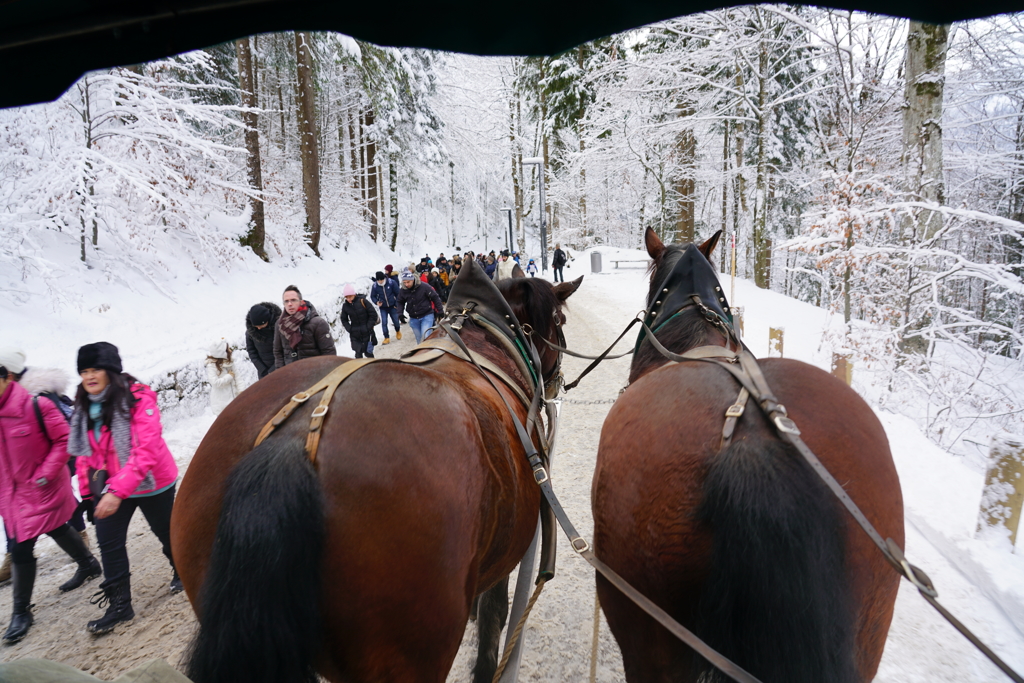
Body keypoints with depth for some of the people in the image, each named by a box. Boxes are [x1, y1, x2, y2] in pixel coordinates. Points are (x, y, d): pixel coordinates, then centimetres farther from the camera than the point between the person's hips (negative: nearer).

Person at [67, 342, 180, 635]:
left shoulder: (139, 398, -24)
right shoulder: (84, 407, -1)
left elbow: (146, 451, -30)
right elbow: (86, 452, 9)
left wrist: (118, 491, -35)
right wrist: (88, 489, 8)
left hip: (150, 483, -5)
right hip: (109, 487, 5)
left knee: (165, 531, 15)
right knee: (108, 543, 3)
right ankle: (119, 606, 17)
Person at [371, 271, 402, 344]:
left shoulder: (391, 282, -15)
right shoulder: (375, 286, -11)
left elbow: (397, 294, -6)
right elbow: (372, 296, 3)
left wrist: (397, 304, -5)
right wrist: (377, 302, -17)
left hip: (392, 306, 0)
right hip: (383, 308, 1)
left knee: (396, 321, 8)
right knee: (384, 322, -8)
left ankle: (398, 331, 39)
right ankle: (387, 338, 3)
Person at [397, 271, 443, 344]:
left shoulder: (424, 286, -17)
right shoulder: (403, 290, -5)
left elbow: (435, 297, -10)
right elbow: (400, 302, 12)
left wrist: (440, 310, -8)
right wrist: (400, 312, -2)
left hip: (427, 316, -4)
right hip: (413, 318, 4)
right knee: (419, 340, 13)